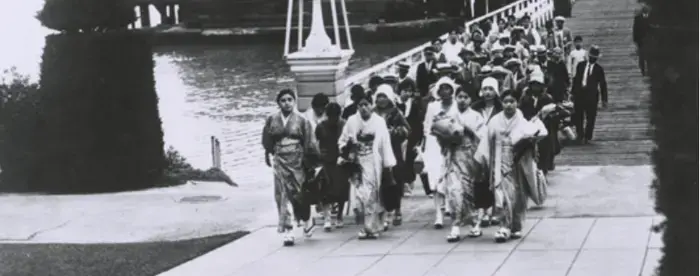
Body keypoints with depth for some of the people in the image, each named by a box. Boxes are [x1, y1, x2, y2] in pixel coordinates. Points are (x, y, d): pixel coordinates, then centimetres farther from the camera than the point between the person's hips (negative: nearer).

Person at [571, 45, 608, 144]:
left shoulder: (599, 69, 3)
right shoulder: (581, 65, 10)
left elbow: (603, 85, 4)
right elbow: (576, 79, 13)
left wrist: (604, 100, 1)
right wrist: (573, 92, 9)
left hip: (592, 96, -2)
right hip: (579, 94, 2)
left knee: (590, 118, 0)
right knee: (578, 117, 4)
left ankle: (587, 137, 9)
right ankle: (580, 135, 17)